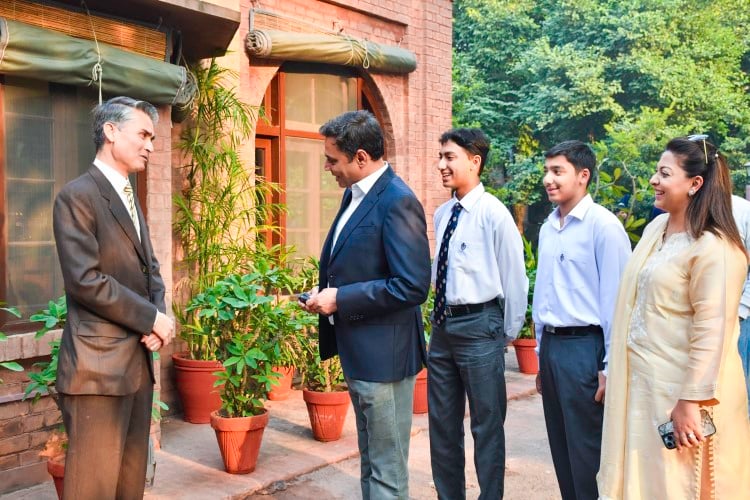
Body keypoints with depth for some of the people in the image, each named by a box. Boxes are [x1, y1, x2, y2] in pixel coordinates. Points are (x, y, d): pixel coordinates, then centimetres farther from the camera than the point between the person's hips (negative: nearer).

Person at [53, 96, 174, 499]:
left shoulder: (130, 198, 18)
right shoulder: (77, 196, -10)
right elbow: (86, 281, -19)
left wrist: (157, 320, -1)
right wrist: (151, 318, -12)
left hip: (138, 360, 8)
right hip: (99, 364, -8)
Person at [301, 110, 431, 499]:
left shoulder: (397, 201, -20)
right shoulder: (354, 194, 8)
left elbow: (412, 287, -25)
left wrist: (339, 300, -20)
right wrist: (326, 292, 1)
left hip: (383, 353, -9)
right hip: (358, 350, 9)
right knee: (370, 460, 23)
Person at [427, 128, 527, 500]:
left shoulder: (493, 213, -13)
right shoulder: (442, 214, 7)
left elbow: (515, 279, -9)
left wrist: (507, 333, -2)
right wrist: (442, 318, 14)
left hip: (479, 327, -7)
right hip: (443, 324, 7)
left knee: (487, 426, 7)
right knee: (442, 423, 17)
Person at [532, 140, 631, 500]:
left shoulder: (603, 225, -12)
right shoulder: (549, 226, 10)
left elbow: (615, 299, -13)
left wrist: (609, 367, -13)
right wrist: (542, 354, 16)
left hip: (583, 346, -7)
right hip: (551, 345, 7)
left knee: (586, 454, 4)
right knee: (561, 450, 16)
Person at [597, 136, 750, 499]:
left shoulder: (713, 247, -18)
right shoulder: (656, 228, 7)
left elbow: (712, 333, -21)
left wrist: (690, 401, -21)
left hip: (677, 387, -8)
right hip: (640, 381, 8)